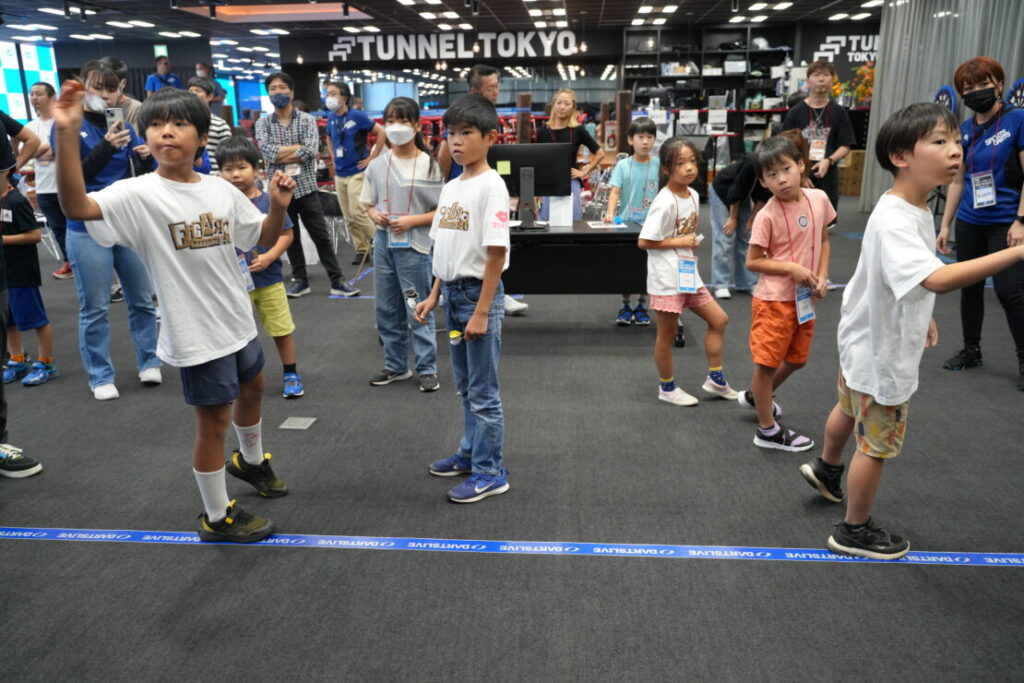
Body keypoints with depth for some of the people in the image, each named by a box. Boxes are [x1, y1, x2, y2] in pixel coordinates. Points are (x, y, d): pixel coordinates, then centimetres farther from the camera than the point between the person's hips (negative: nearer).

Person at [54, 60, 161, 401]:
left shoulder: (125, 125, 6)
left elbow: (138, 177, 9)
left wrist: (146, 158, -13)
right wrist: (107, 146, -27)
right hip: (88, 230, -3)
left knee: (142, 299, 10)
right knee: (94, 308, 3)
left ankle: (149, 362, 26)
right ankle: (100, 376, 15)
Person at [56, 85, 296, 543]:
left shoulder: (221, 190, 0)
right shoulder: (139, 195, -16)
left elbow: (263, 240, 9)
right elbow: (76, 206, -33)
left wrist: (278, 206, -9)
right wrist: (66, 134, -41)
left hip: (239, 320, 7)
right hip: (196, 334, -6)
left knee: (252, 389, 27)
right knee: (213, 421, 3)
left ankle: (250, 461, 56)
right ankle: (217, 517, 24)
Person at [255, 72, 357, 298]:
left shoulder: (307, 120, 1)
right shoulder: (262, 124, 5)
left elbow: (311, 151, -15)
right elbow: (267, 152, -12)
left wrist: (279, 156, -11)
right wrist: (300, 147, -12)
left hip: (305, 187, -2)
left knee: (321, 236, 1)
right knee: (290, 237, 10)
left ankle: (337, 280, 5)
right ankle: (300, 280, 21)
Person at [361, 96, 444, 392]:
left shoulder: (429, 165, -6)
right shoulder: (377, 165, 5)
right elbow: (369, 204, 14)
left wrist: (412, 221, -16)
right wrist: (375, 215, -7)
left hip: (414, 246, -4)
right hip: (383, 243, 5)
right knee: (386, 309, 12)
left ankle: (427, 369, 13)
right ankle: (396, 365, 26)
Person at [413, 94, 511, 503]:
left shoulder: (491, 186, -14)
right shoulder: (450, 187, 11)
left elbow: (496, 252, -18)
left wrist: (481, 312, -20)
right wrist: (434, 296, 11)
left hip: (479, 293, -8)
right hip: (452, 293, 8)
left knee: (483, 392, 1)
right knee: (465, 386, 19)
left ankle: (490, 472, 14)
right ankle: (471, 453, 34)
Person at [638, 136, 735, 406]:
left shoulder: (693, 195, 6)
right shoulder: (665, 202, -19)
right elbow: (644, 241, -20)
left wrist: (693, 242, 1)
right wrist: (680, 242, -18)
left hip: (688, 272, 8)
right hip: (667, 276, -8)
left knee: (719, 320, 13)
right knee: (667, 333, 6)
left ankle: (715, 378, 26)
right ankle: (667, 388, 24)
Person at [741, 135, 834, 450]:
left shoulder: (819, 199, -3)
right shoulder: (767, 216, -19)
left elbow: (823, 241, 11)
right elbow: (753, 261, -14)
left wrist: (822, 277, -1)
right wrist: (792, 268, -21)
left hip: (805, 298, 7)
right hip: (774, 299, -7)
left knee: (797, 359, 21)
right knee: (767, 361, 3)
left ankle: (755, 397, 44)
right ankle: (768, 430, 17)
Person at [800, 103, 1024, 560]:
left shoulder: (917, 209, 0)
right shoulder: (894, 221, -33)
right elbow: (936, 279, -47)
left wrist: (921, 314, 20)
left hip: (868, 343, 10)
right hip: (881, 353, -10)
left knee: (850, 409, 32)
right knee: (878, 445, 7)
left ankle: (826, 468, 59)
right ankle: (854, 532, 27)